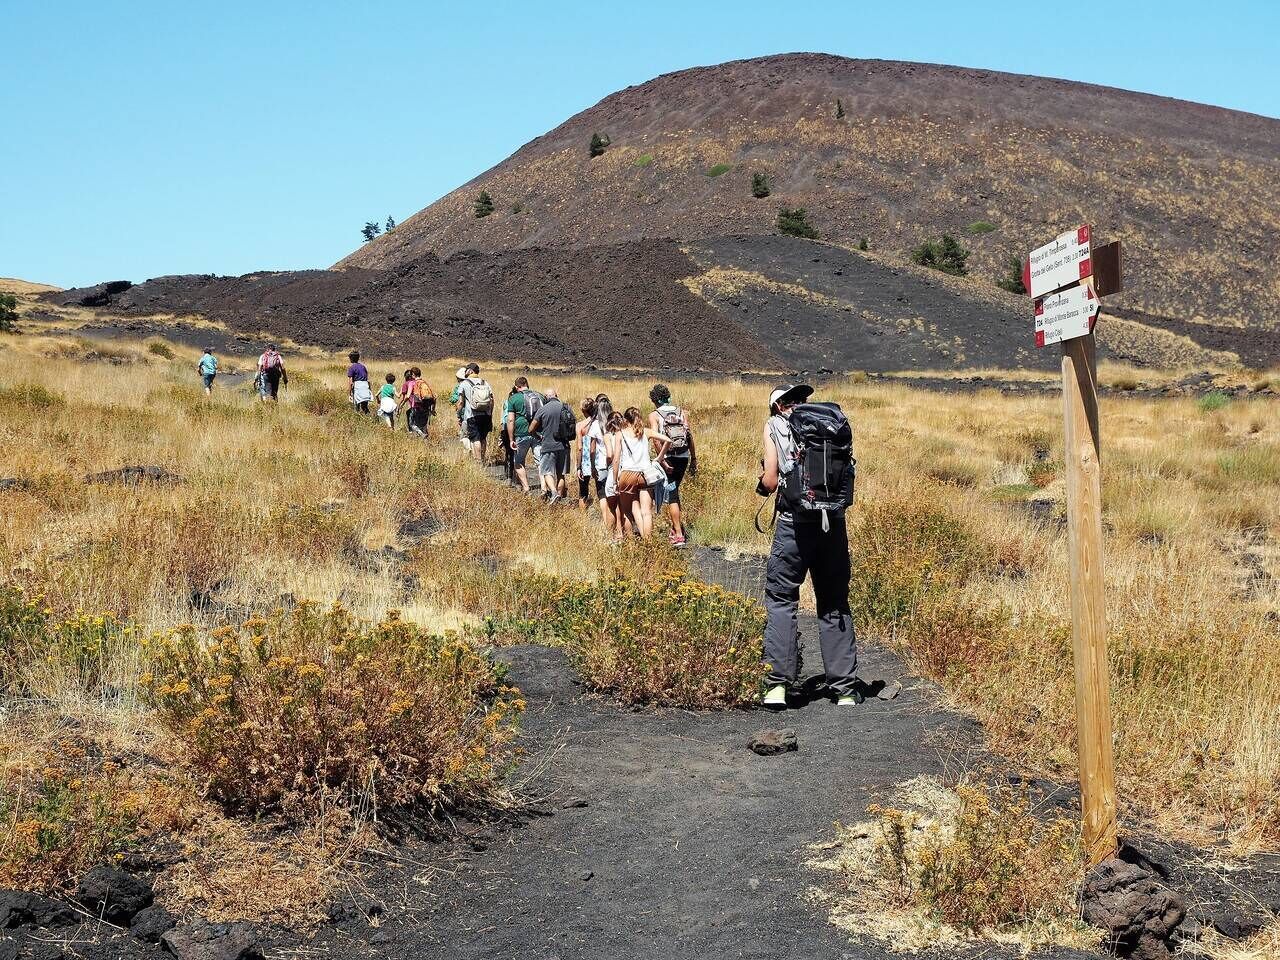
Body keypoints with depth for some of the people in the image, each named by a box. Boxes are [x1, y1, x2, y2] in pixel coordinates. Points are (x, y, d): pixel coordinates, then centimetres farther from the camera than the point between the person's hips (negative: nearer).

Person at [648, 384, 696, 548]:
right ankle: (677, 525, 27)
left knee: (671, 496, -1)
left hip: (668, 458, -4)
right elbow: (690, 437, 5)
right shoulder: (682, 413, 10)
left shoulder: (654, 415, 0)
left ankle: (678, 535, -5)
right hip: (683, 457, 4)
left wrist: (662, 460, -15)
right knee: (674, 490, 23)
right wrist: (694, 460, 9)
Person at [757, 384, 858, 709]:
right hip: (834, 521, 3)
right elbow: (848, 476, 12)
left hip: (795, 521, -3)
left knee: (781, 599, 7)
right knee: (835, 605, 11)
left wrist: (762, 486, 19)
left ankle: (777, 684, -1)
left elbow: (770, 481, -1)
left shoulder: (774, 425, 6)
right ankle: (845, 689, 12)